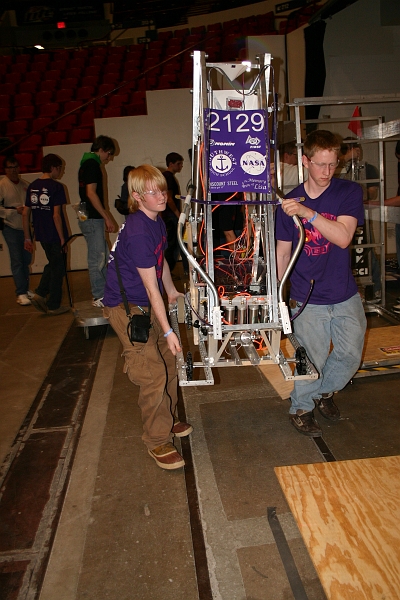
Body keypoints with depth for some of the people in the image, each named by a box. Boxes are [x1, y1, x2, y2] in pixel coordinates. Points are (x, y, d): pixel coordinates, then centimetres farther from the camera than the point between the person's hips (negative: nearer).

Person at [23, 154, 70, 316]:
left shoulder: (32, 187, 6)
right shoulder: (56, 187, -13)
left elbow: (25, 214, 6)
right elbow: (56, 215, -19)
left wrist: (27, 238, 12)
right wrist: (62, 238, -12)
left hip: (41, 235, 6)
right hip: (55, 236, -6)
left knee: (52, 264, 25)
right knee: (58, 269, 7)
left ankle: (40, 294, 13)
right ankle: (53, 306, 14)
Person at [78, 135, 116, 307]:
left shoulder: (87, 163, 19)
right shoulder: (92, 164, -12)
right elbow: (91, 193, -20)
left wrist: (104, 215, 23)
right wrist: (106, 217, -17)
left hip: (90, 218, 10)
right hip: (92, 219, -10)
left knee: (103, 256, 15)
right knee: (97, 258, -4)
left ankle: (107, 292, 23)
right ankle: (100, 297, 3)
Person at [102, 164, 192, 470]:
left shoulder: (157, 221, 4)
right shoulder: (137, 232, -26)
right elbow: (151, 288, -25)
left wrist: (173, 292, 29)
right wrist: (168, 330, -21)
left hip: (148, 304, 9)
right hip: (126, 307, -9)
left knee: (169, 361, 15)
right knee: (153, 374, -8)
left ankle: (169, 420, 35)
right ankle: (158, 441, 10)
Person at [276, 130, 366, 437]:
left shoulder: (350, 192, -5)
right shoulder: (289, 203, -4)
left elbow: (343, 237, -19)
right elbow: (283, 252, 1)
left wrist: (308, 213, -30)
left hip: (345, 295, 2)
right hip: (307, 299, -2)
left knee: (350, 355, 12)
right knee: (311, 359, 5)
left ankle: (325, 391, 42)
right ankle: (301, 408, 32)